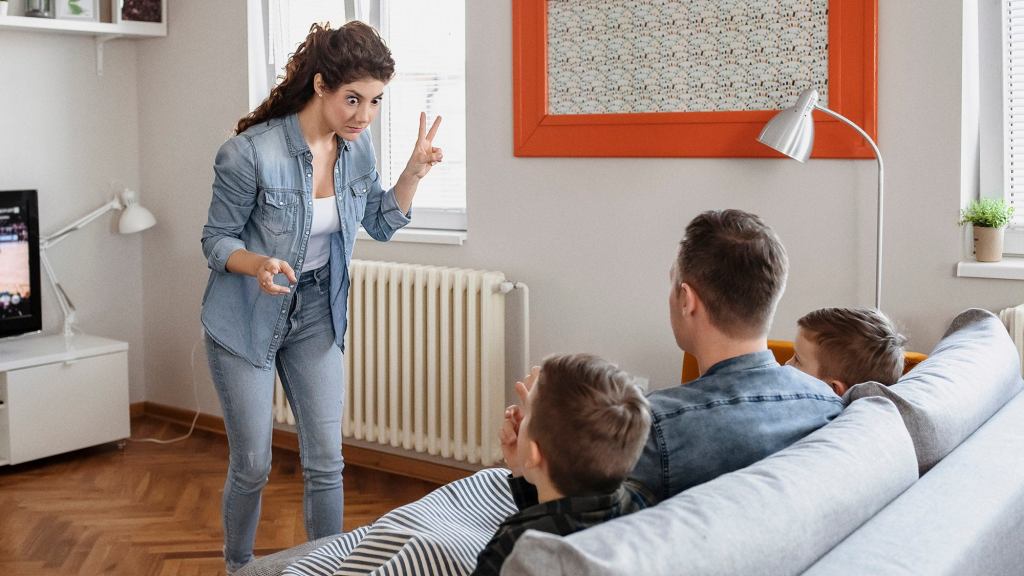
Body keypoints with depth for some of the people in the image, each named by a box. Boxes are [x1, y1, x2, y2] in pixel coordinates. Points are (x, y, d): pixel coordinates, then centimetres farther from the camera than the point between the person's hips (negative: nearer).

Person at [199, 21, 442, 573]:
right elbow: (216, 240, -13)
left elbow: (381, 223, 8)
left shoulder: (357, 147, -6)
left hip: (316, 314, 4)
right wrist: (257, 264, -34)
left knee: (326, 463, 4)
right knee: (252, 467, 6)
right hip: (246, 320, -4)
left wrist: (414, 171, -9)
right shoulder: (251, 153, -23)